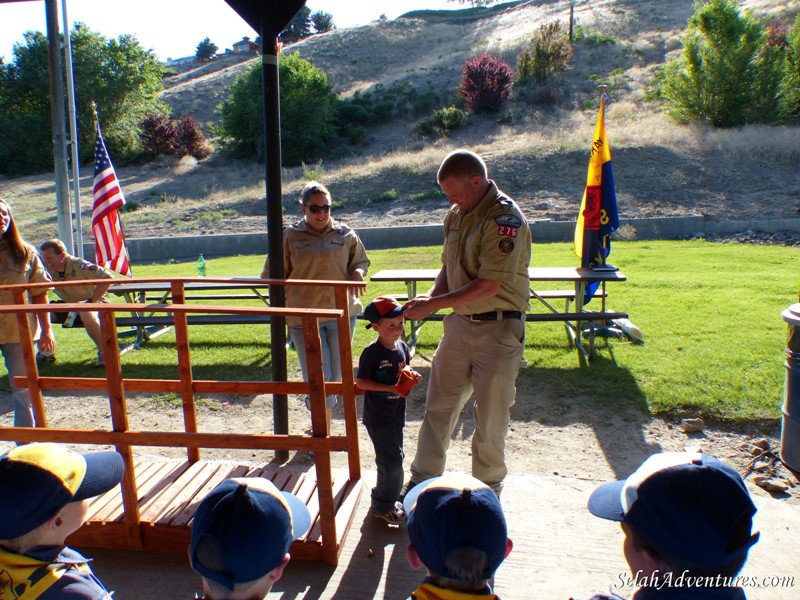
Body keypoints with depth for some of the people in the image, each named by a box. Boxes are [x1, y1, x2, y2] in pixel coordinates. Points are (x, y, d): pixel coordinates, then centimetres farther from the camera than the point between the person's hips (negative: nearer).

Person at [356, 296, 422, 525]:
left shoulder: (402, 347, 3)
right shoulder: (372, 352, -18)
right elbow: (360, 381, -17)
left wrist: (412, 377, -6)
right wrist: (390, 388, -24)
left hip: (397, 414, 8)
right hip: (377, 416, -7)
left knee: (394, 458, 18)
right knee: (392, 460, -7)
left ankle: (383, 497, 36)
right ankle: (384, 506, 11)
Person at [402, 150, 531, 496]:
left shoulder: (505, 219, -18)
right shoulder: (457, 215, 7)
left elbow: (489, 286, -24)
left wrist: (433, 305, -20)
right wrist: (432, 297, -4)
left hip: (498, 328, -7)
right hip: (460, 323, 7)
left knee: (490, 418, 7)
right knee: (438, 405, 12)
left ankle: (488, 488, 28)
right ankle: (423, 479, 28)